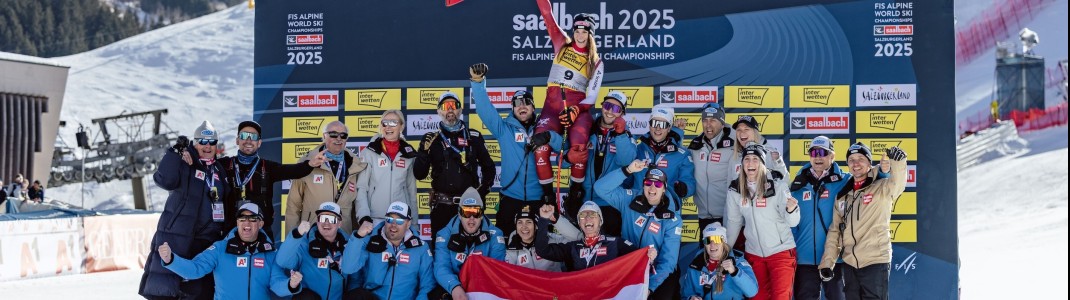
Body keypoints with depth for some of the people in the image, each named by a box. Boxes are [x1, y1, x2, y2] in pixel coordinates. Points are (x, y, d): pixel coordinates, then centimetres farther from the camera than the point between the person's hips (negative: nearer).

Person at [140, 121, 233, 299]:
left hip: (207, 240, 5)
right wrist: (175, 152, -25)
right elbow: (165, 181, -22)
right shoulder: (184, 165, -4)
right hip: (176, 236, -5)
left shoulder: (219, 171, 14)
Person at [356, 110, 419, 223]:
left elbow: (412, 189, 12)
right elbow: (361, 187, -3)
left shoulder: (410, 154, 8)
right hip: (375, 218, -2)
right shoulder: (369, 152, 0)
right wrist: (363, 217, -14)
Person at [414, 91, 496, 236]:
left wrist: (483, 190, 2)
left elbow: (488, 167, 15)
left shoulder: (474, 137, 6)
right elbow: (419, 174, 1)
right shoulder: (431, 140, 5)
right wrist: (424, 151, -14)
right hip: (441, 205, 0)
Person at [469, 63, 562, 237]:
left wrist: (549, 138, -24)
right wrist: (478, 83, -21)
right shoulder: (504, 128, 5)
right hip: (511, 198, -1)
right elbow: (485, 110, -6)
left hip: (541, 198, 1)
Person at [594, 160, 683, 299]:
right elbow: (601, 188, -10)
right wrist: (628, 171, -19)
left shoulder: (672, 220, -9)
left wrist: (649, 287, -24)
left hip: (657, 272, -2)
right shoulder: (630, 200, -1)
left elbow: (667, 260, -13)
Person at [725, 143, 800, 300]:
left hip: (781, 251, -4)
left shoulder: (777, 184, -15)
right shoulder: (735, 189, -4)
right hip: (754, 253, 4)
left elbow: (792, 222, -17)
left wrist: (791, 209, -39)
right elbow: (733, 222, 8)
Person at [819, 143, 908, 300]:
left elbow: (897, 183, -25)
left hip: (875, 262, -6)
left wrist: (898, 162, -45)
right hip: (849, 263, 6)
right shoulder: (842, 195, 13)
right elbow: (835, 230, 16)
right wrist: (827, 262, 9)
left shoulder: (881, 188, -2)